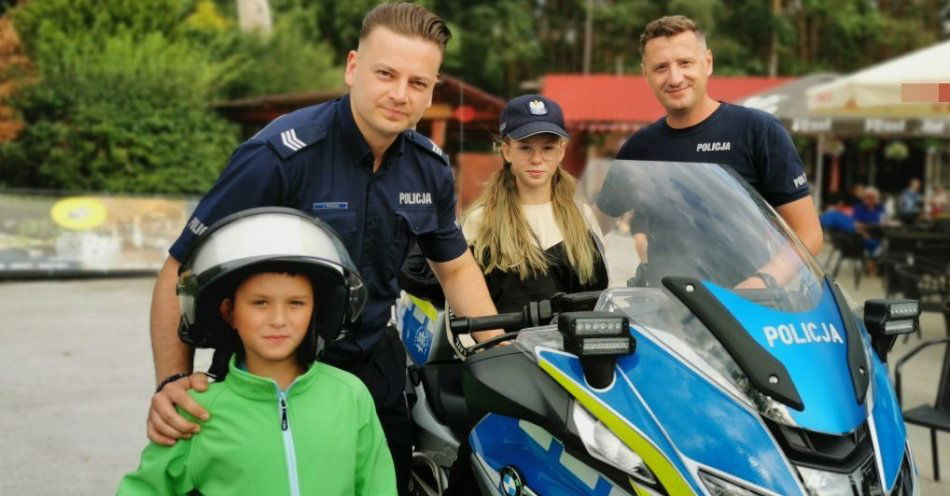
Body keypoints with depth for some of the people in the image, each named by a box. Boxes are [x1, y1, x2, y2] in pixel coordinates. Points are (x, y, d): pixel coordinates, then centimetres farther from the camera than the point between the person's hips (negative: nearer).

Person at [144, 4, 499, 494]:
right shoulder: (278, 154, -22)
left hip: (375, 365, 5)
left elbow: (455, 267, 13)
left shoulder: (430, 167, -3)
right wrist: (171, 381, -30)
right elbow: (182, 271, -19)